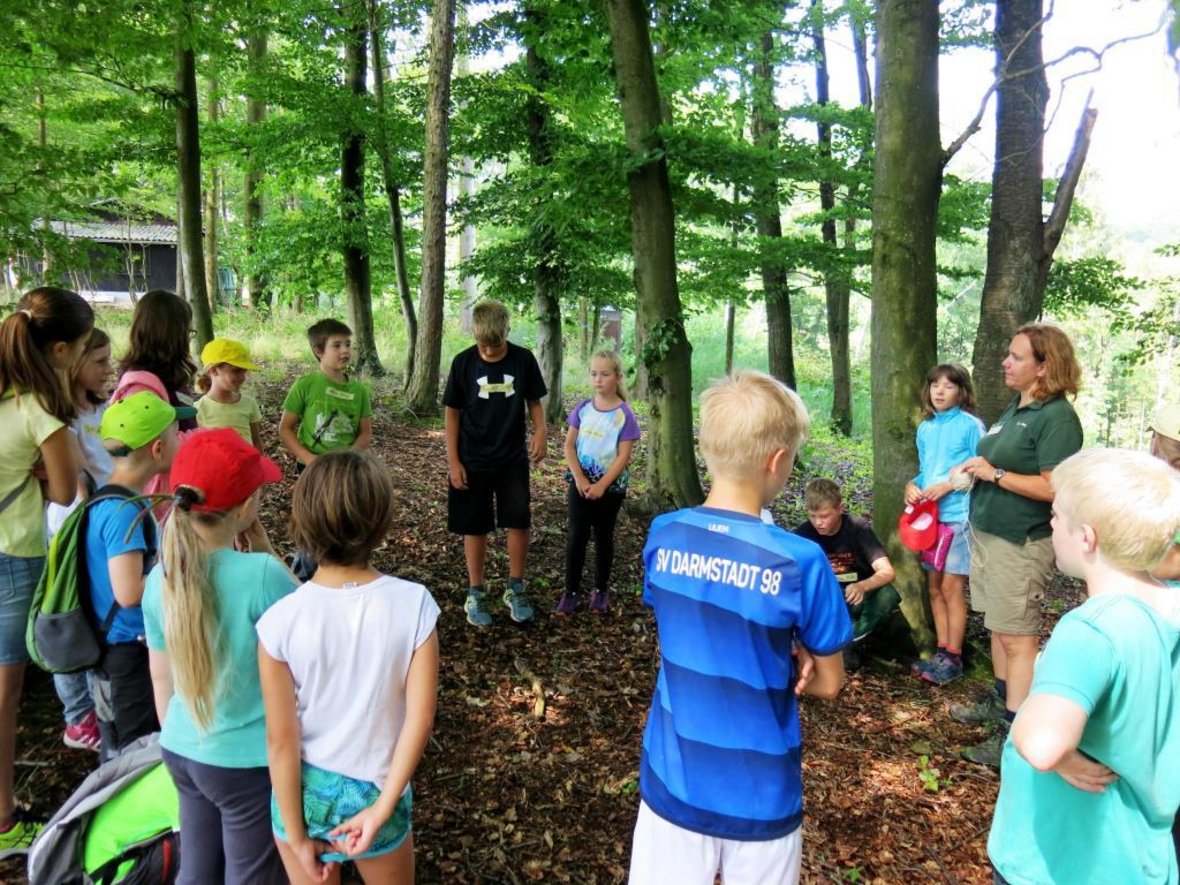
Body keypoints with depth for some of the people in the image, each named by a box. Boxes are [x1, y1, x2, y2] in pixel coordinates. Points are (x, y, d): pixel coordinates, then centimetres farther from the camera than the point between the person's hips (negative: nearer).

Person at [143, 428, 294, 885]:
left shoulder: (161, 577, -7)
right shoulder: (263, 573, -27)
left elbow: (161, 680, 5)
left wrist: (177, 739, 20)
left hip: (182, 753, 6)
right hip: (249, 762, -5)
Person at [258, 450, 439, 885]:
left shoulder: (281, 620, -21)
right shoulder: (413, 603, -19)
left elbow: (281, 739, -15)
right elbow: (419, 717, -17)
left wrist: (297, 835, -4)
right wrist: (382, 808, -9)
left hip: (304, 793, 0)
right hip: (376, 791, 0)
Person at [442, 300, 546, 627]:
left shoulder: (523, 359, -7)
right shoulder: (463, 362, -9)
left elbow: (534, 402, 4)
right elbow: (452, 413, -2)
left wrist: (540, 432, -16)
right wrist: (453, 461, -5)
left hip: (513, 459, 1)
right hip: (472, 461, -1)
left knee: (519, 523, 1)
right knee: (475, 528, 7)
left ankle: (515, 588, 20)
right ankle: (475, 594, 20)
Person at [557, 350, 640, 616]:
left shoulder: (624, 414, -10)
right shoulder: (582, 408, -1)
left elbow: (623, 456, -13)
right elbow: (569, 445, -1)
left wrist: (601, 485, -19)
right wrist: (579, 478, -12)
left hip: (610, 486, -2)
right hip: (581, 482, 2)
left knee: (603, 536, 11)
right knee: (576, 536, 1)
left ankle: (601, 589, 25)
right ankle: (571, 589, 12)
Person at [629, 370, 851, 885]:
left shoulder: (663, 537, -10)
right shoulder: (801, 562, -22)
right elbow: (828, 684, -7)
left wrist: (784, 660, -5)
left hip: (673, 782, 3)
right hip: (758, 796, -2)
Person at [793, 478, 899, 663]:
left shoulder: (858, 527, -18)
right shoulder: (803, 533, -14)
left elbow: (887, 572, -26)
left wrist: (861, 587, -47)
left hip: (857, 597, 0)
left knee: (888, 595, -32)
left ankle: (849, 643, -10)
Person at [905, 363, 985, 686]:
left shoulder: (971, 426, -8)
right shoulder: (925, 429, 11)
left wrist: (948, 486, -17)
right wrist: (912, 486, 0)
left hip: (957, 516, -6)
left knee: (951, 587, -4)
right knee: (934, 586, 10)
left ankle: (953, 657, 6)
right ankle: (942, 650, 20)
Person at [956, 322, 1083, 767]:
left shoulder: (1056, 417, -17)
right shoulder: (1014, 407, 11)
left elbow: (1053, 487, -25)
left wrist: (994, 474, -20)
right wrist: (976, 468, 7)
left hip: (1022, 543, -9)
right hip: (988, 532, 9)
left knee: (1018, 638, -2)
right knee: (998, 628, 20)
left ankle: (1015, 733, 7)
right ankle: (1001, 701, 35)